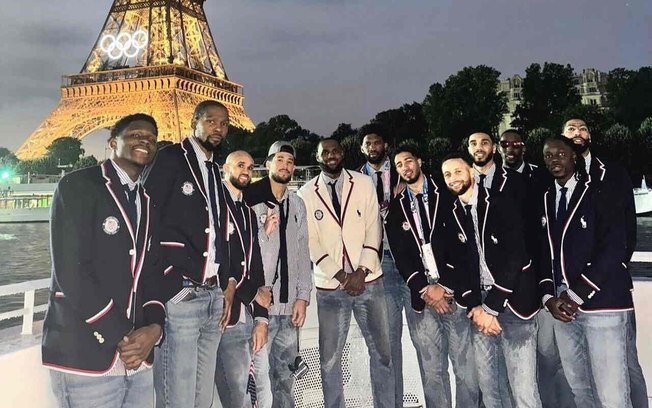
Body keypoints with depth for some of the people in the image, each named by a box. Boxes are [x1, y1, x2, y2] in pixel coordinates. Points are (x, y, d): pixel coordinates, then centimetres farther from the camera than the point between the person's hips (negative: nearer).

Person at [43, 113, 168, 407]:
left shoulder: (148, 202, 14)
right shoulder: (78, 185, -5)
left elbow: (153, 270, 10)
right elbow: (71, 271, -14)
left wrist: (154, 326, -8)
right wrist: (121, 337, -14)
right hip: (84, 356, -5)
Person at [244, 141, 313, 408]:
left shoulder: (297, 205, 14)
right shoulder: (251, 200, -2)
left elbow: (303, 253, 12)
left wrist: (302, 296, 5)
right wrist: (264, 233, -19)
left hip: (289, 305, 5)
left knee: (285, 373, 12)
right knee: (261, 374, -6)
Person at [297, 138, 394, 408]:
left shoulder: (364, 184, 4)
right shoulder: (306, 193, 2)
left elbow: (373, 229, 0)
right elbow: (311, 242, -2)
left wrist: (361, 272, -10)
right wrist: (340, 275, -11)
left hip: (369, 282, 1)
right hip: (330, 287, 0)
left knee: (381, 352, 10)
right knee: (329, 359, 9)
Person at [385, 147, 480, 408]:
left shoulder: (446, 196, 6)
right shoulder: (396, 208, 12)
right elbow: (400, 255, 4)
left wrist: (445, 286, -9)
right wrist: (425, 289, -7)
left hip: (453, 292, -2)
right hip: (420, 297, 2)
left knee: (467, 369, -1)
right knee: (432, 372, 7)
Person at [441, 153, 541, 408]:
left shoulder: (500, 204, -6)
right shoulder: (452, 216, 9)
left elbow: (515, 257, -13)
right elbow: (459, 265, 6)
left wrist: (491, 306, -13)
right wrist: (475, 307, -7)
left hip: (512, 303, -5)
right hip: (480, 306, 5)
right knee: (489, 388, 10)